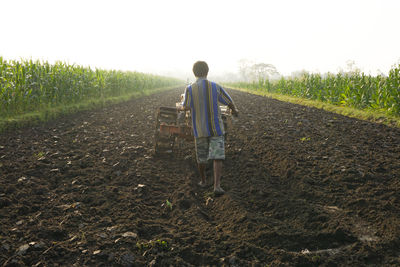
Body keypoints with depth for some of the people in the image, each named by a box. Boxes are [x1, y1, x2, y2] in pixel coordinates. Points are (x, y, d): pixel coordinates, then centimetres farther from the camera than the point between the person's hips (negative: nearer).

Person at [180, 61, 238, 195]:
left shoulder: (190, 89, -9)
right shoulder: (215, 87, -5)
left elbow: (185, 107, -3)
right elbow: (229, 102, 7)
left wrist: (183, 105, 22)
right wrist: (234, 110, 29)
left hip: (199, 129, 1)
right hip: (216, 128, -1)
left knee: (201, 157, 16)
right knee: (217, 158, 0)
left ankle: (203, 181, 32)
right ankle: (217, 186, -9)